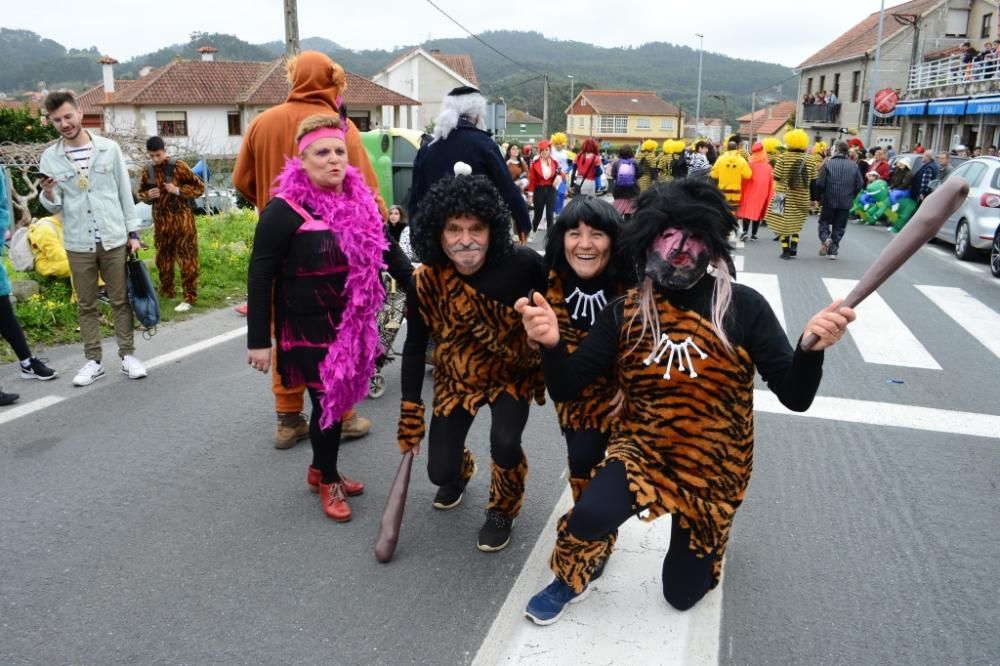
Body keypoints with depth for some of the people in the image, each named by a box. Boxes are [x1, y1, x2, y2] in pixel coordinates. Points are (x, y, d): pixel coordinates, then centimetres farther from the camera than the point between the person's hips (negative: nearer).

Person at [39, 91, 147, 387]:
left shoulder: (109, 148, 1)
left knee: (121, 300, 5)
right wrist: (48, 193, -19)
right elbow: (54, 207, 4)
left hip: (114, 240, 0)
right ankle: (93, 361, 15)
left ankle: (128, 355, 14)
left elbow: (125, 193, 6)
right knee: (86, 305, 7)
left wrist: (133, 232, 3)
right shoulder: (50, 157, 1)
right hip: (78, 244, 1)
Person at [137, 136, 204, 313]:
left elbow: (199, 187, -6)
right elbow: (141, 193, 18)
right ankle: (166, 293, 27)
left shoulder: (179, 166, -8)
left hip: (181, 219, -5)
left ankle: (189, 297, 1)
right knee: (163, 258, 13)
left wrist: (178, 190, -18)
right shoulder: (147, 171, 6)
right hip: (161, 221, 5)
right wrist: (148, 195, -5)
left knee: (186, 258, -3)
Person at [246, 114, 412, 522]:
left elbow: (384, 250, 17)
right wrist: (258, 340, -13)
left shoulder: (359, 201, 4)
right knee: (328, 401, 0)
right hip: (307, 327, -6)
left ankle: (320, 469, 36)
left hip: (350, 322, 6)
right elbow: (260, 276, -13)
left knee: (339, 398, 14)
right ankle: (328, 480, 24)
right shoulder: (285, 209, -15)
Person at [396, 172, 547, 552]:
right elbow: (414, 349, -10)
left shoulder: (521, 264, -27)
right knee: (439, 470, 0)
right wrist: (411, 417, -6)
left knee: (504, 444, -25)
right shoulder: (425, 282, -22)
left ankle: (502, 509, 12)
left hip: (514, 372, -1)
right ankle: (460, 471, 42)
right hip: (457, 377, 2)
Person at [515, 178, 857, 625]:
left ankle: (702, 538, 49)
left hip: (712, 468, 0)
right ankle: (570, 580, 6)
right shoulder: (626, 312, -10)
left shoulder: (743, 306, -14)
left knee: (683, 594, 14)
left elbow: (795, 396, -14)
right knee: (589, 516, -31)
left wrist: (812, 347, -35)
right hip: (642, 450, 0)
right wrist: (551, 344, -32)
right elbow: (565, 390, -11)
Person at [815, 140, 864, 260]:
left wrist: (821, 195, 7)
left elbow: (820, 183, -12)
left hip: (829, 201, -2)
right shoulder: (853, 166, 0)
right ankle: (833, 250, 10)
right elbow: (860, 184, 0)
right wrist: (851, 196, 16)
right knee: (839, 227, 11)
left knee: (824, 221, 14)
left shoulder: (828, 164, -9)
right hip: (846, 202, 2)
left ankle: (825, 238, -13)